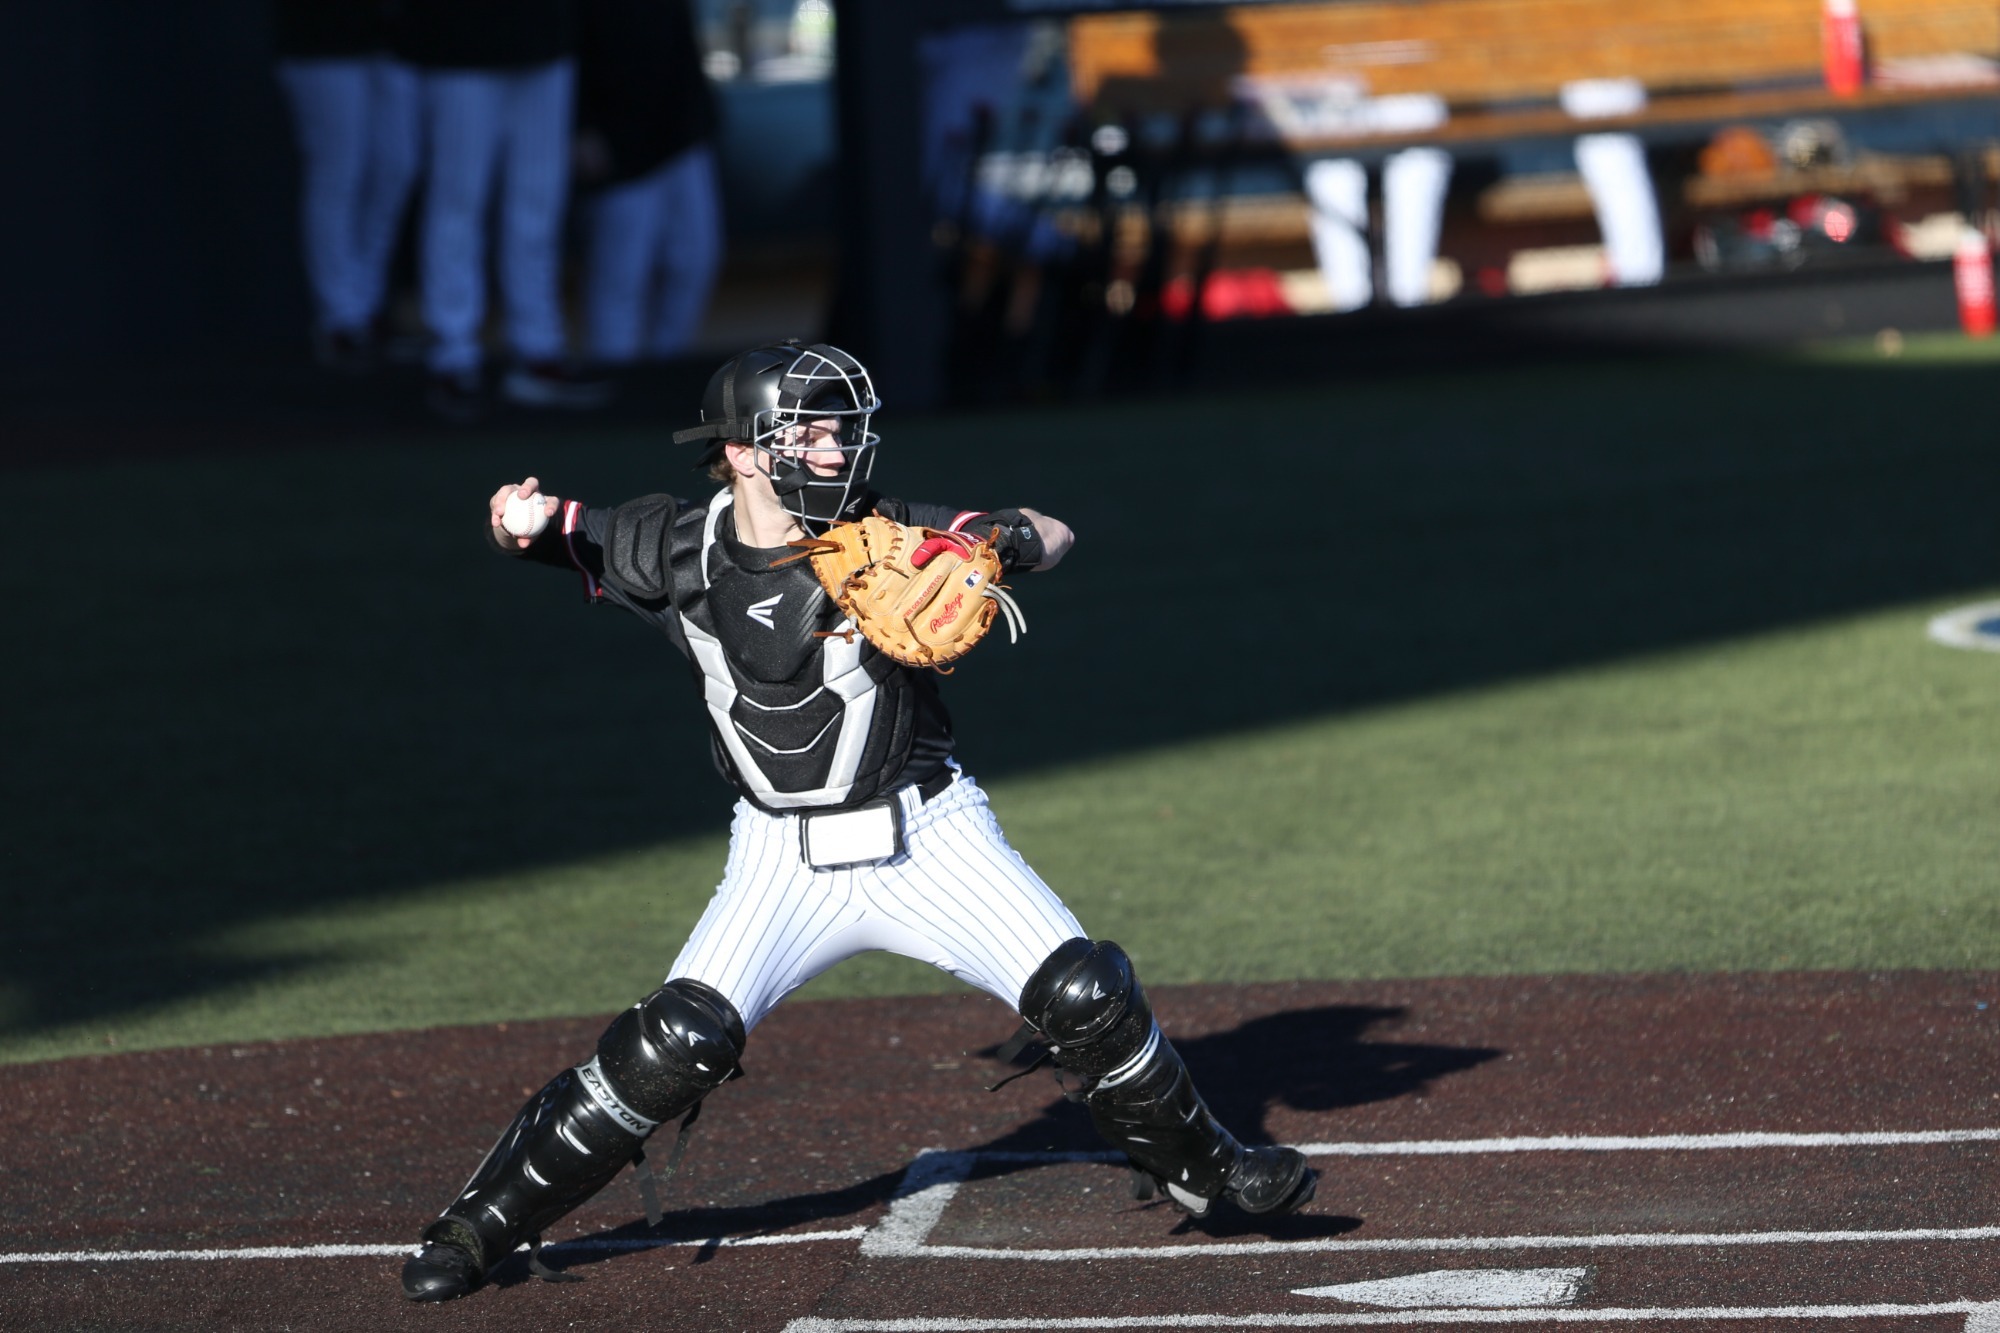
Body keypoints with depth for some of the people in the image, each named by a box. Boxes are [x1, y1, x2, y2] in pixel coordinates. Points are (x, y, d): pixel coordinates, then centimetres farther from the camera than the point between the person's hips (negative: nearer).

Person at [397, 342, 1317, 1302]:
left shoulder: (881, 538, -12)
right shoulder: (678, 551, -9)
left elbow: (1053, 536, -9)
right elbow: (553, 538, 5)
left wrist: (1012, 543, -32)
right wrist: (519, 524, -18)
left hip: (927, 836, 0)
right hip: (785, 858, 0)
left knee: (1085, 996, -9)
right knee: (678, 1044, -17)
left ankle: (1197, 1166, 19)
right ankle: (483, 1223, -3)